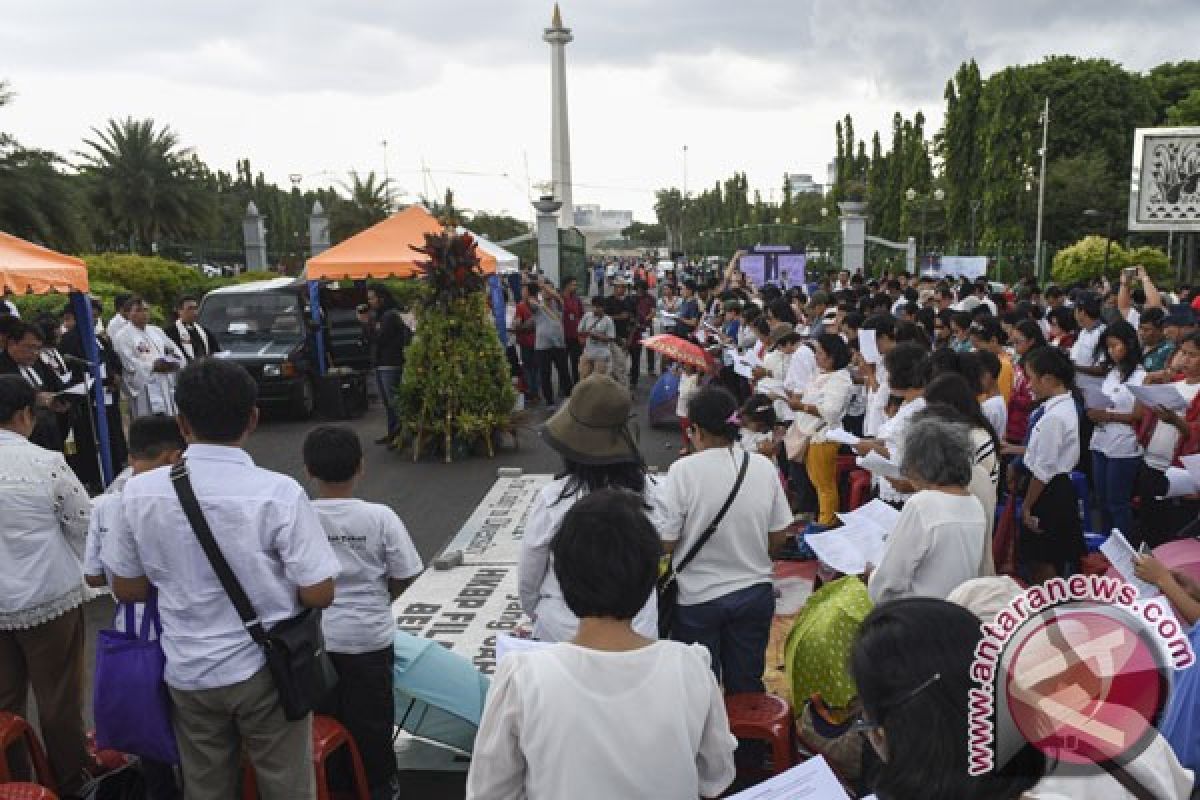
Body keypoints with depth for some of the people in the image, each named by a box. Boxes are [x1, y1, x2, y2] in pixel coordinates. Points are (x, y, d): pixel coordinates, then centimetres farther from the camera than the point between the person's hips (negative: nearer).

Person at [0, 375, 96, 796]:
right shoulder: (46, 462, -18)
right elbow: (84, 526, -8)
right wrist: (70, 567, 11)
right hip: (48, 598, -3)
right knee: (59, 698, 13)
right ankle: (71, 780, 30)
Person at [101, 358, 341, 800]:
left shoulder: (140, 492, -11)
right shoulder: (278, 493, -21)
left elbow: (127, 589, 0)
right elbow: (318, 595, -17)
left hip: (187, 672, 3)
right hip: (266, 670, -3)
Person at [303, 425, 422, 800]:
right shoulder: (379, 517, -16)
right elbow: (404, 576, -9)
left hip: (314, 638, 1)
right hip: (367, 636, -1)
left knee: (326, 716, 20)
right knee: (371, 718, 16)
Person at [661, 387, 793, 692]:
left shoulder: (683, 471, -19)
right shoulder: (764, 466, -7)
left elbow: (665, 543, -15)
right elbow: (778, 536, 1)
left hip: (698, 598, -3)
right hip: (756, 594, 4)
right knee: (747, 687, 20)